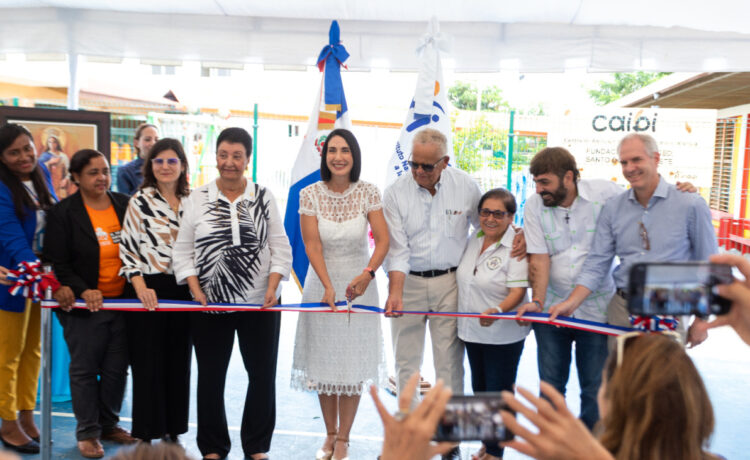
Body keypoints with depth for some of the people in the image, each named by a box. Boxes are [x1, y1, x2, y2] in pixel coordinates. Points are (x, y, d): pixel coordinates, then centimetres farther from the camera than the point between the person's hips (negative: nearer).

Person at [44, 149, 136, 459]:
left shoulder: (124, 205, 6)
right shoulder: (62, 212, -5)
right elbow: (59, 263, -6)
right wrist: (84, 291, -18)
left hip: (122, 302, 4)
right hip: (84, 305, -3)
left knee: (117, 368, 11)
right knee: (85, 369, 5)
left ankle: (109, 424, 28)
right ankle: (87, 432, 19)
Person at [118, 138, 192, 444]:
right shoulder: (140, 201, -3)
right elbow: (128, 249, -6)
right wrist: (140, 287, -17)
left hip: (183, 291, 4)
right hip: (148, 291, -4)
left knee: (178, 363, 10)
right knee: (148, 365, 1)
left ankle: (172, 432, 23)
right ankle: (146, 435, 13)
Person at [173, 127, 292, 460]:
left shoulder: (264, 198, 4)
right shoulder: (198, 198, 3)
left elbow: (281, 248, 2)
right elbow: (182, 251, 3)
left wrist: (272, 287, -10)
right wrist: (196, 290, -8)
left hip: (259, 304, 0)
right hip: (209, 305, 0)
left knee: (263, 374, 6)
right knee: (210, 376, 10)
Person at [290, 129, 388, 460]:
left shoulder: (367, 193, -6)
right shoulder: (310, 194, -7)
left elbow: (383, 239, -9)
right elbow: (312, 244, -12)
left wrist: (367, 273, -25)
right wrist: (328, 285, -23)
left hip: (359, 284, 0)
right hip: (321, 283, 1)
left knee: (353, 364, 5)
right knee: (324, 361, 9)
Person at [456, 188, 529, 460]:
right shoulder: (473, 240, 5)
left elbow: (517, 292, -23)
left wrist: (497, 311, -40)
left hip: (503, 334, -7)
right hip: (472, 330, 7)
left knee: (499, 392, 4)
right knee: (479, 389, 18)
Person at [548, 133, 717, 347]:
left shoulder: (690, 205, -5)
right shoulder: (612, 208, 3)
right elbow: (597, 263, 1)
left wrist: (702, 320, 0)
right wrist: (571, 303, -12)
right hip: (621, 311, 3)